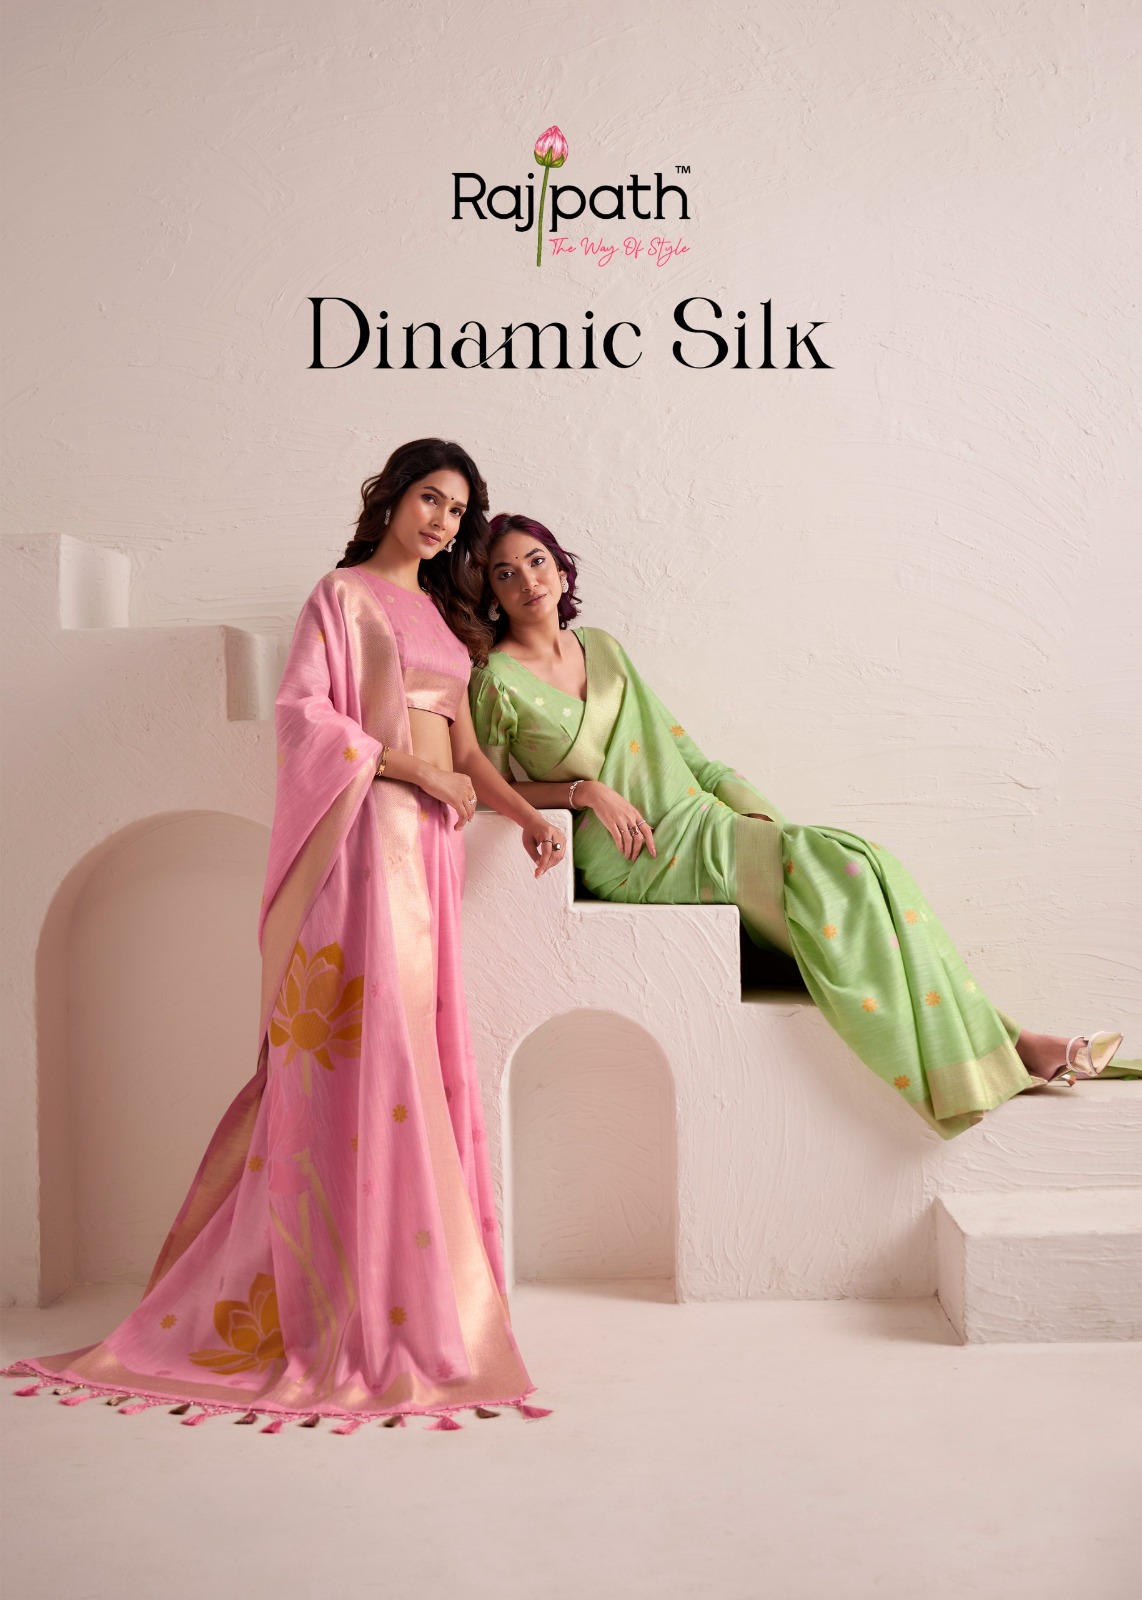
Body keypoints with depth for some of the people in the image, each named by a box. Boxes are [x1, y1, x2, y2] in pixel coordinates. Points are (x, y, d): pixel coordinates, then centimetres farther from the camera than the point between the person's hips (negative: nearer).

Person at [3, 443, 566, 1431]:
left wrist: (525, 811, 5)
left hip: (432, 841, 7)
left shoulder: (443, 615, 22)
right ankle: (366, 1313, -2)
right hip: (371, 831, -7)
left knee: (414, 1046, 5)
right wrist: (413, 769, -13)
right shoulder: (344, 593, 2)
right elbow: (302, 710, -10)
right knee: (369, 1042, -9)